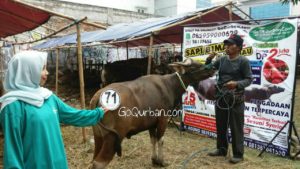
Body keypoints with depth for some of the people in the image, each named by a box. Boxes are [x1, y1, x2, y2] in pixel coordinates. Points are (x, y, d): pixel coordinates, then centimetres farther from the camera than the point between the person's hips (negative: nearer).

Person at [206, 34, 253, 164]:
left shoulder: (243, 61, -8)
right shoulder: (222, 60, 6)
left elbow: (249, 79, -8)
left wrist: (237, 84, -26)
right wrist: (209, 59, -6)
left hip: (236, 99, -5)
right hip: (220, 98, 6)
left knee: (236, 128, 2)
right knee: (220, 126, 15)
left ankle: (238, 154, 16)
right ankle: (221, 149, 31)